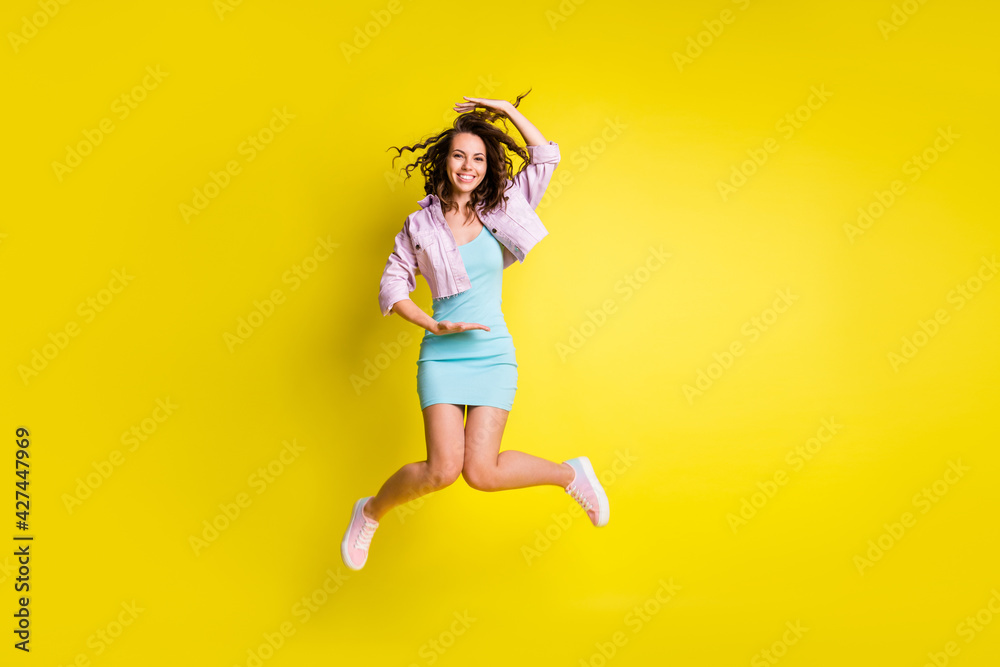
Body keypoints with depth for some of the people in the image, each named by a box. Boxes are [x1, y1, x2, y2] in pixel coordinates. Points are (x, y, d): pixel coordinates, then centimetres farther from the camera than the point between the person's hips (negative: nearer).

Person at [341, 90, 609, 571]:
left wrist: (507, 110, 7)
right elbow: (392, 288, 3)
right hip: (441, 355, 0)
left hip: (493, 355, 1)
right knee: (443, 470, -14)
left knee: (481, 473, -10)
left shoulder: (499, 211, 6)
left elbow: (545, 157, 9)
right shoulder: (419, 226, 2)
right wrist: (435, 325, -10)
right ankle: (372, 511, 17)